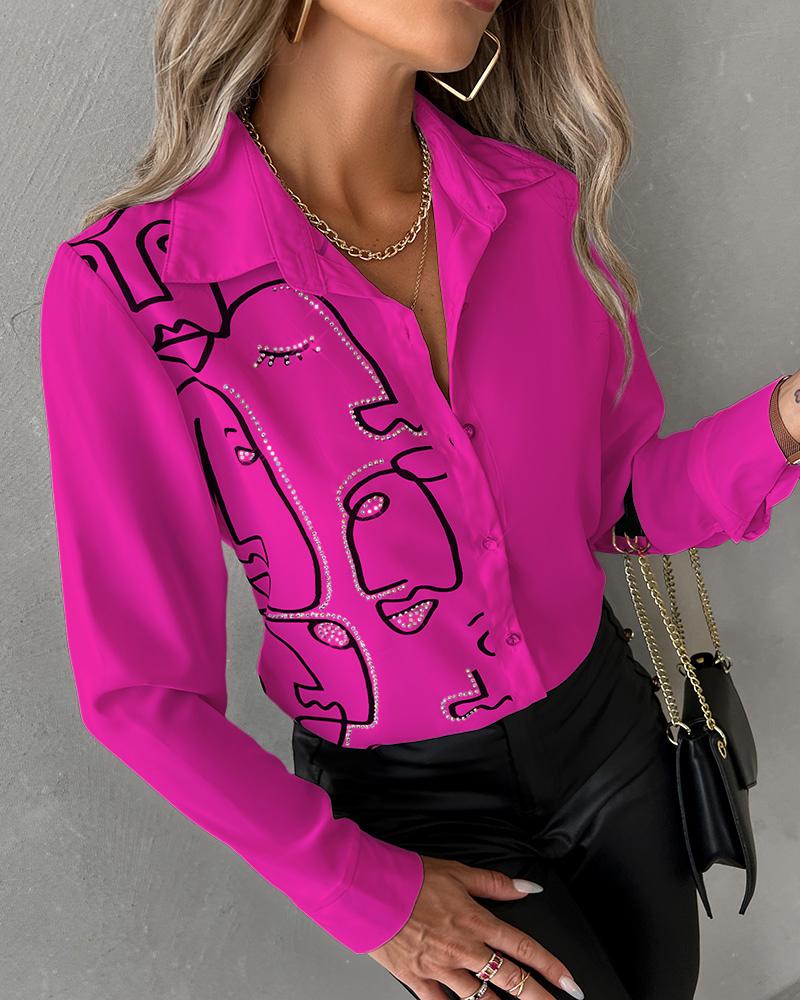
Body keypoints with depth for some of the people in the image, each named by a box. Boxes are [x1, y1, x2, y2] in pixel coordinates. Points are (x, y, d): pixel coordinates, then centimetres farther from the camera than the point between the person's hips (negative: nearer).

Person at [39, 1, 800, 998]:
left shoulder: (538, 204, -11)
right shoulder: (125, 288, -24)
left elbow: (624, 497, -1)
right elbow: (142, 689, -16)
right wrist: (364, 894, -11)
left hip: (605, 723, 5)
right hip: (408, 802, -4)